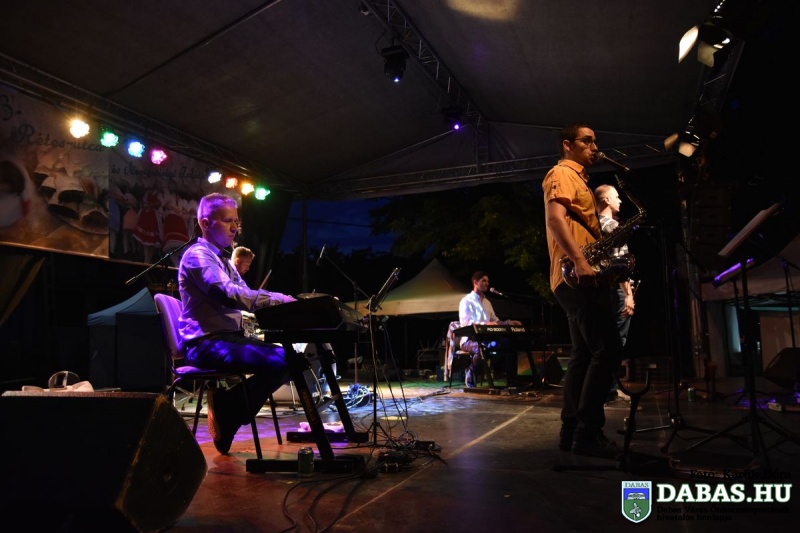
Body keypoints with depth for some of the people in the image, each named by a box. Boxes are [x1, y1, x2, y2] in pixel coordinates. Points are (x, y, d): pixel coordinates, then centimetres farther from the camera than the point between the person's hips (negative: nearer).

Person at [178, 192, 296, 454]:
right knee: (277, 362, -27)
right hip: (206, 343, -10)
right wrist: (277, 299, -25)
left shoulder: (223, 259, 23)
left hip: (230, 337, 10)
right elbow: (228, 294, -24)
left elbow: (243, 295, 19)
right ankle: (226, 407, -6)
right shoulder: (198, 255, -9)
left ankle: (226, 407, 3)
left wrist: (280, 301, 1)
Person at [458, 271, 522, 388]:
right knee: (482, 348, -40)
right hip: (469, 339, -6)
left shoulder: (487, 302, 22)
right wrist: (485, 324, -35)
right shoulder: (466, 301, -3)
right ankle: (471, 374, -15)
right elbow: (466, 323, -18)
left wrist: (508, 323, -1)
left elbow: (495, 321, 20)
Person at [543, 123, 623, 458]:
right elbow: (554, 218, -20)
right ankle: (587, 433, -9)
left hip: (580, 278, 11)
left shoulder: (578, 180, 28)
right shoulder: (562, 173, -3)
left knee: (584, 354, 9)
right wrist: (579, 262, -31)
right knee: (607, 350, -13)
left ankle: (572, 431, 13)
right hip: (576, 275, -11)